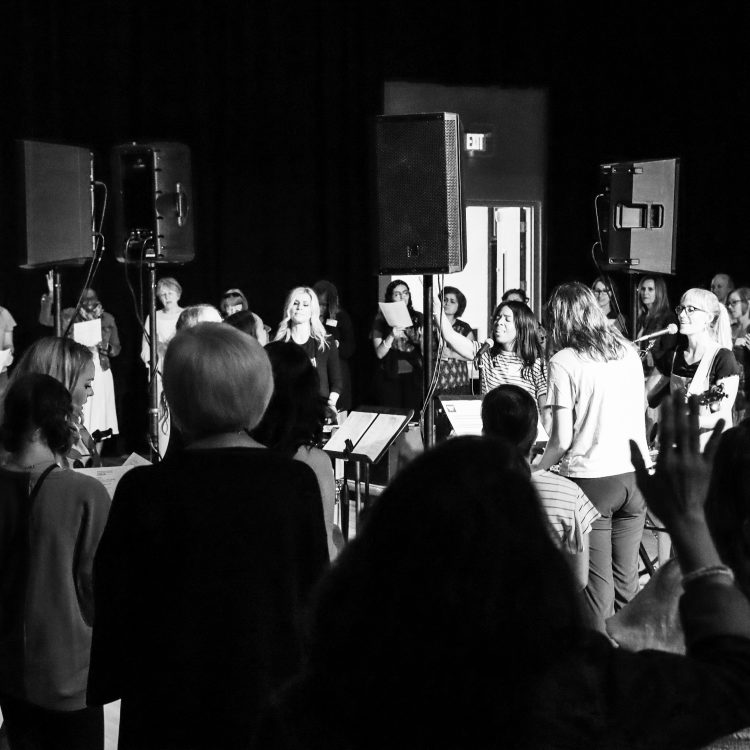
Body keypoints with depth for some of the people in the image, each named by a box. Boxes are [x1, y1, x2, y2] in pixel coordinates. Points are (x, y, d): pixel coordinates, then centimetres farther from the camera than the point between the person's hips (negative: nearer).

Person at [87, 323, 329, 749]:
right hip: (274, 696, 2)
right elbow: (315, 593, 1)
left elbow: (116, 601, -7)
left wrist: (106, 683, 7)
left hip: (173, 708, -2)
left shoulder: (145, 490, -14)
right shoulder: (297, 481, -8)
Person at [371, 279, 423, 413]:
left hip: (413, 376, 2)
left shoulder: (418, 318, 8)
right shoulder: (381, 319, 2)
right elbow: (379, 353, -5)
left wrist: (421, 339, -13)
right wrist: (392, 336, -20)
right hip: (389, 377, -2)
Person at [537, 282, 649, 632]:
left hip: (591, 480, -5)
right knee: (626, 580, 14)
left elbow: (562, 440, -10)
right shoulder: (629, 352, 8)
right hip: (634, 475, 5)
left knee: (598, 583, 2)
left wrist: (536, 468, 7)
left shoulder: (563, 361, -8)